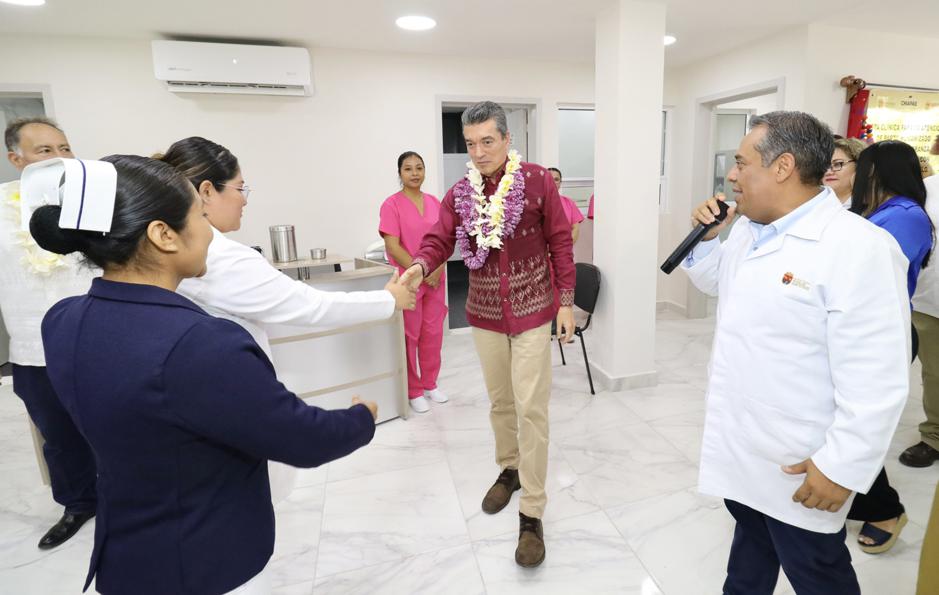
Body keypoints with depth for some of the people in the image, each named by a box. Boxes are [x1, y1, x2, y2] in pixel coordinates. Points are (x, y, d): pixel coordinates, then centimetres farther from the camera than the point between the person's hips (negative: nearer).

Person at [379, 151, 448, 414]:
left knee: (433, 334, 11)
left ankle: (430, 384, 28)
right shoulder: (391, 205, -8)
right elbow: (392, 247, -13)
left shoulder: (434, 202, 7)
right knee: (410, 337, 5)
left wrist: (438, 270, -7)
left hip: (436, 279, 5)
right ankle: (413, 391, 19)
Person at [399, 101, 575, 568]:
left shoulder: (537, 182, -7)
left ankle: (532, 515, 10)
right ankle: (508, 470, 41)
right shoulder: (459, 194, 3)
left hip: (532, 310, -3)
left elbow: (560, 242, -5)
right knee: (499, 401, 17)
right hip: (484, 313, 4)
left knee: (531, 407, -2)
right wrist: (418, 267, -27)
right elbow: (438, 241, -4)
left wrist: (566, 301, -8)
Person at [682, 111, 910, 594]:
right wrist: (705, 238, 1)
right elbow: (717, 281, 20)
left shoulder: (859, 249, -23)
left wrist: (842, 467, -20)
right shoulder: (748, 229, 3)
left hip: (797, 466, -7)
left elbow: (874, 382, -24)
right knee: (750, 534, 29)